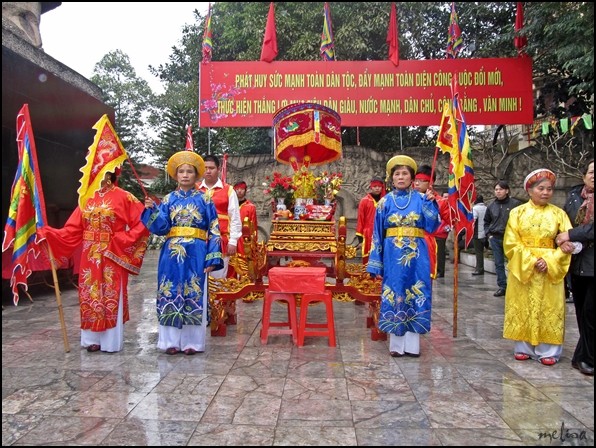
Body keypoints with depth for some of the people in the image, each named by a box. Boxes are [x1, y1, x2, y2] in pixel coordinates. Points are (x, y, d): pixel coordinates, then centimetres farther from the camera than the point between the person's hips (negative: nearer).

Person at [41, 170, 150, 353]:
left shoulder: (123, 197, -7)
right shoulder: (87, 198, 9)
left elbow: (141, 223, -12)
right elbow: (73, 230, 7)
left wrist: (121, 241, -15)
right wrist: (48, 232, -3)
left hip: (113, 257, -5)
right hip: (90, 258, 5)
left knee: (111, 297, 1)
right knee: (90, 296, 8)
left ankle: (111, 341, 13)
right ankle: (93, 339, 21)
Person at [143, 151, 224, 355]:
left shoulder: (205, 200, 5)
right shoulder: (169, 199, 10)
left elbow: (214, 231, 1)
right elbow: (162, 227, 1)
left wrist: (212, 258, -7)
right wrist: (152, 210, -15)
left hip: (196, 254, -2)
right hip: (172, 253, 2)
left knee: (195, 295, 1)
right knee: (170, 294, 2)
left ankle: (192, 341, 11)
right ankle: (172, 340, 13)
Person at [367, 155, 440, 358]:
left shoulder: (421, 199, 5)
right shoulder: (385, 202, 5)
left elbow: (432, 226, -4)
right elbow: (378, 234, 3)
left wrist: (430, 203, -15)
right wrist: (376, 265, -1)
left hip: (416, 255, 0)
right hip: (393, 255, 0)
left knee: (414, 295, 3)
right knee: (393, 295, 2)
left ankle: (412, 344, 14)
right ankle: (396, 345, 13)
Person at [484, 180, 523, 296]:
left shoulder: (515, 203, -6)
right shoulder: (491, 206, 7)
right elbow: (486, 222, 18)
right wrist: (489, 235, 8)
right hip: (495, 238, 4)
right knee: (499, 264, 8)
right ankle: (502, 286, 15)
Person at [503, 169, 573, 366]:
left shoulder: (559, 214, 2)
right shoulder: (518, 212, -1)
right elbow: (511, 242, -5)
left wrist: (549, 261, -14)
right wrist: (530, 261, -15)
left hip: (551, 268, 1)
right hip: (522, 268, 0)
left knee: (549, 309, 4)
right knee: (522, 309, 5)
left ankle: (548, 351, 14)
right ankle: (523, 347, 17)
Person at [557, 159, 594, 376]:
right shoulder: (574, 195, 11)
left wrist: (571, 235, -17)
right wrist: (563, 240, -5)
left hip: (591, 265, -5)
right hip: (577, 263, 5)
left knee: (589, 312, -2)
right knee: (581, 311, 11)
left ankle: (584, 357, 12)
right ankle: (585, 356, 23)